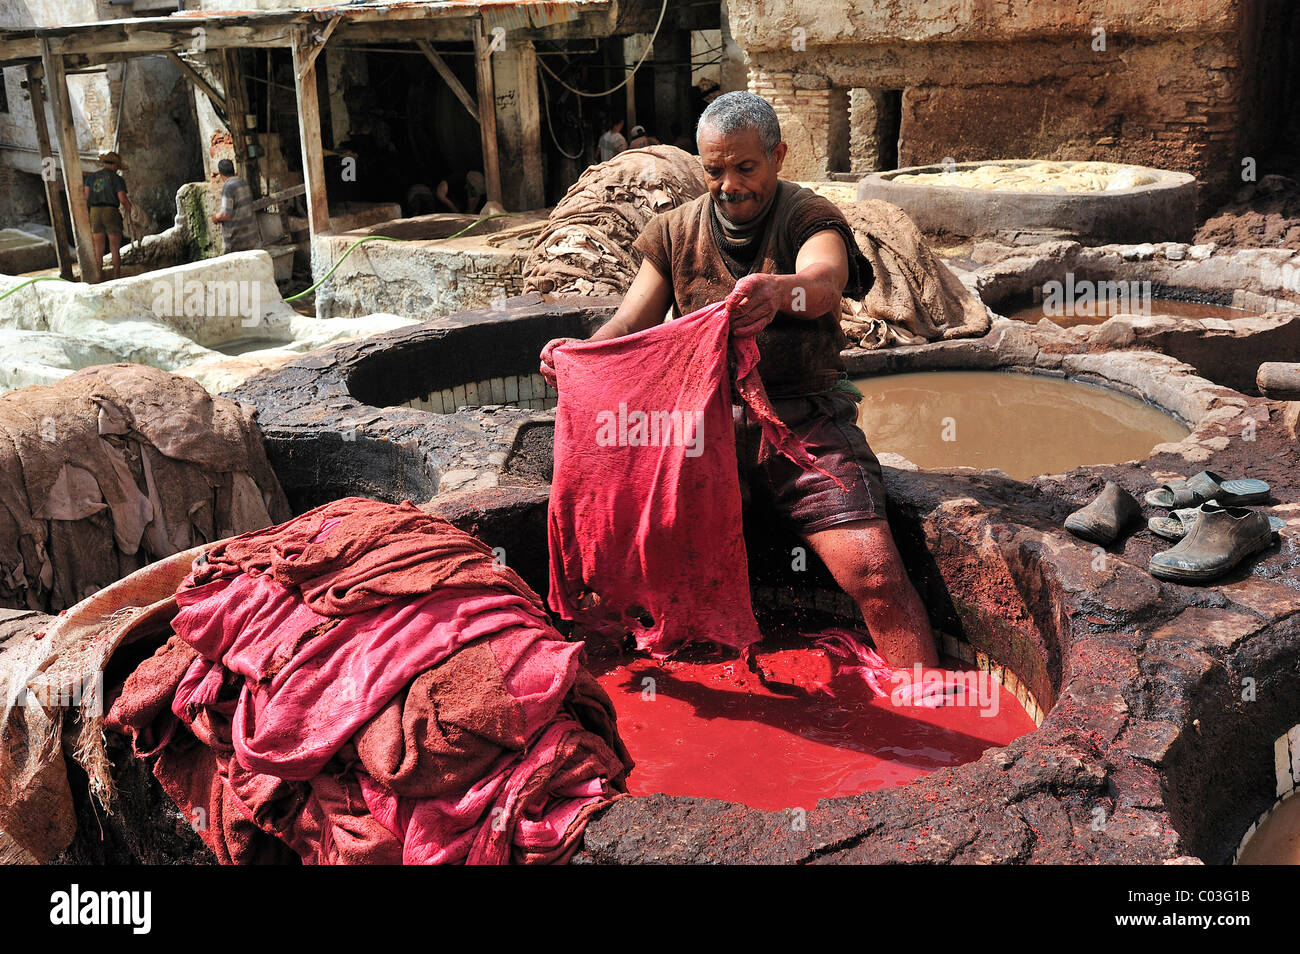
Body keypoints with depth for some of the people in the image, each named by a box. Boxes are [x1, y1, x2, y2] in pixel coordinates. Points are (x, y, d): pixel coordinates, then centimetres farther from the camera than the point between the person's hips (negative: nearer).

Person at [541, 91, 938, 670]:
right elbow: (628, 325, 5)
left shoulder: (810, 219, 0)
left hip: (806, 420, -2)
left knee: (874, 573, -17)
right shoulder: (676, 232, 11)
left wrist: (779, 290, -49)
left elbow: (824, 282, -23)